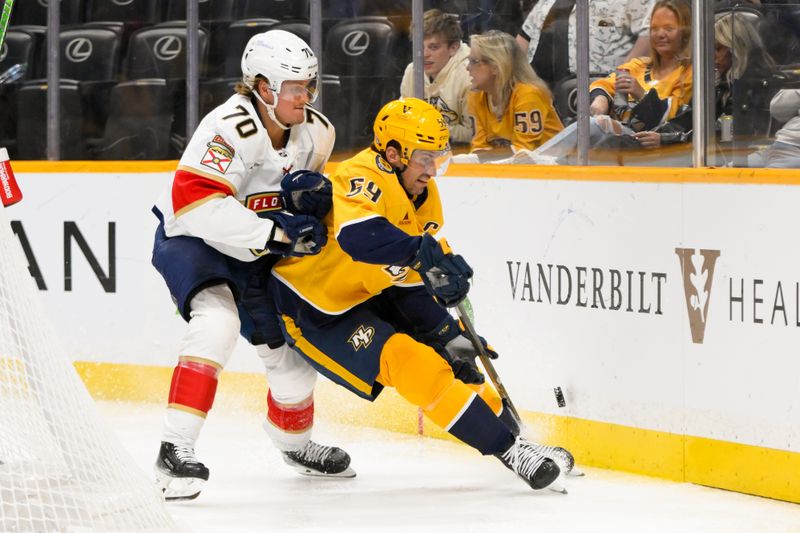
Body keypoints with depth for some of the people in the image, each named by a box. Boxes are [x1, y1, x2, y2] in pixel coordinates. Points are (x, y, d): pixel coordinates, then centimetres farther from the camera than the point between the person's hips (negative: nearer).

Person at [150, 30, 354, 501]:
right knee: (218, 322, -33)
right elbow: (194, 205, -38)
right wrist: (276, 234, -38)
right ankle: (176, 449, -33)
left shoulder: (317, 133, -5)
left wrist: (314, 192, -16)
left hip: (256, 257, 7)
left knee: (293, 348, 13)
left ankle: (295, 441, 45)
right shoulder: (230, 127, -30)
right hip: (192, 240, -7)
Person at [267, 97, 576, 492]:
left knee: (448, 354, 6)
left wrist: (449, 334, -2)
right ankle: (508, 448, -18)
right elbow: (357, 236, -49)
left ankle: (511, 432, 20)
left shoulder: (423, 197, 1)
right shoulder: (363, 178, -28)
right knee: (408, 362, -20)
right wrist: (423, 250, -58)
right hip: (315, 310, -9)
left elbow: (412, 282, 6)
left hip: (367, 295, 9)